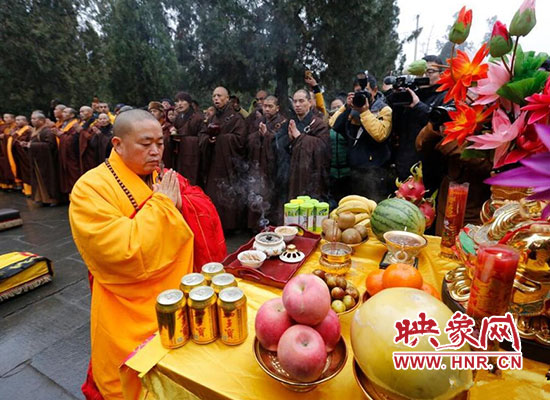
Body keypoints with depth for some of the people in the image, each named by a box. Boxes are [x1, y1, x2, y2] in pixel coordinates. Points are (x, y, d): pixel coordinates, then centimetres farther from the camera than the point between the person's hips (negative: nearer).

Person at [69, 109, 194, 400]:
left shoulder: (163, 179, 1)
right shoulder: (91, 189, -17)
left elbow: (196, 232, 4)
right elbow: (125, 254, -28)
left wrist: (177, 207, -15)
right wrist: (162, 204, -21)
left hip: (177, 304, 6)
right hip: (130, 320, -5)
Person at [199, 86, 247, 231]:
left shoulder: (236, 118, -2)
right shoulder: (211, 119, 19)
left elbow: (239, 139, -15)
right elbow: (201, 137, 10)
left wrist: (218, 137, -7)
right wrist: (209, 138, -13)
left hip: (229, 165, -6)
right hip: (213, 165, 6)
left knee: (228, 197, -2)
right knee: (212, 196, 7)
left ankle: (229, 225, 11)